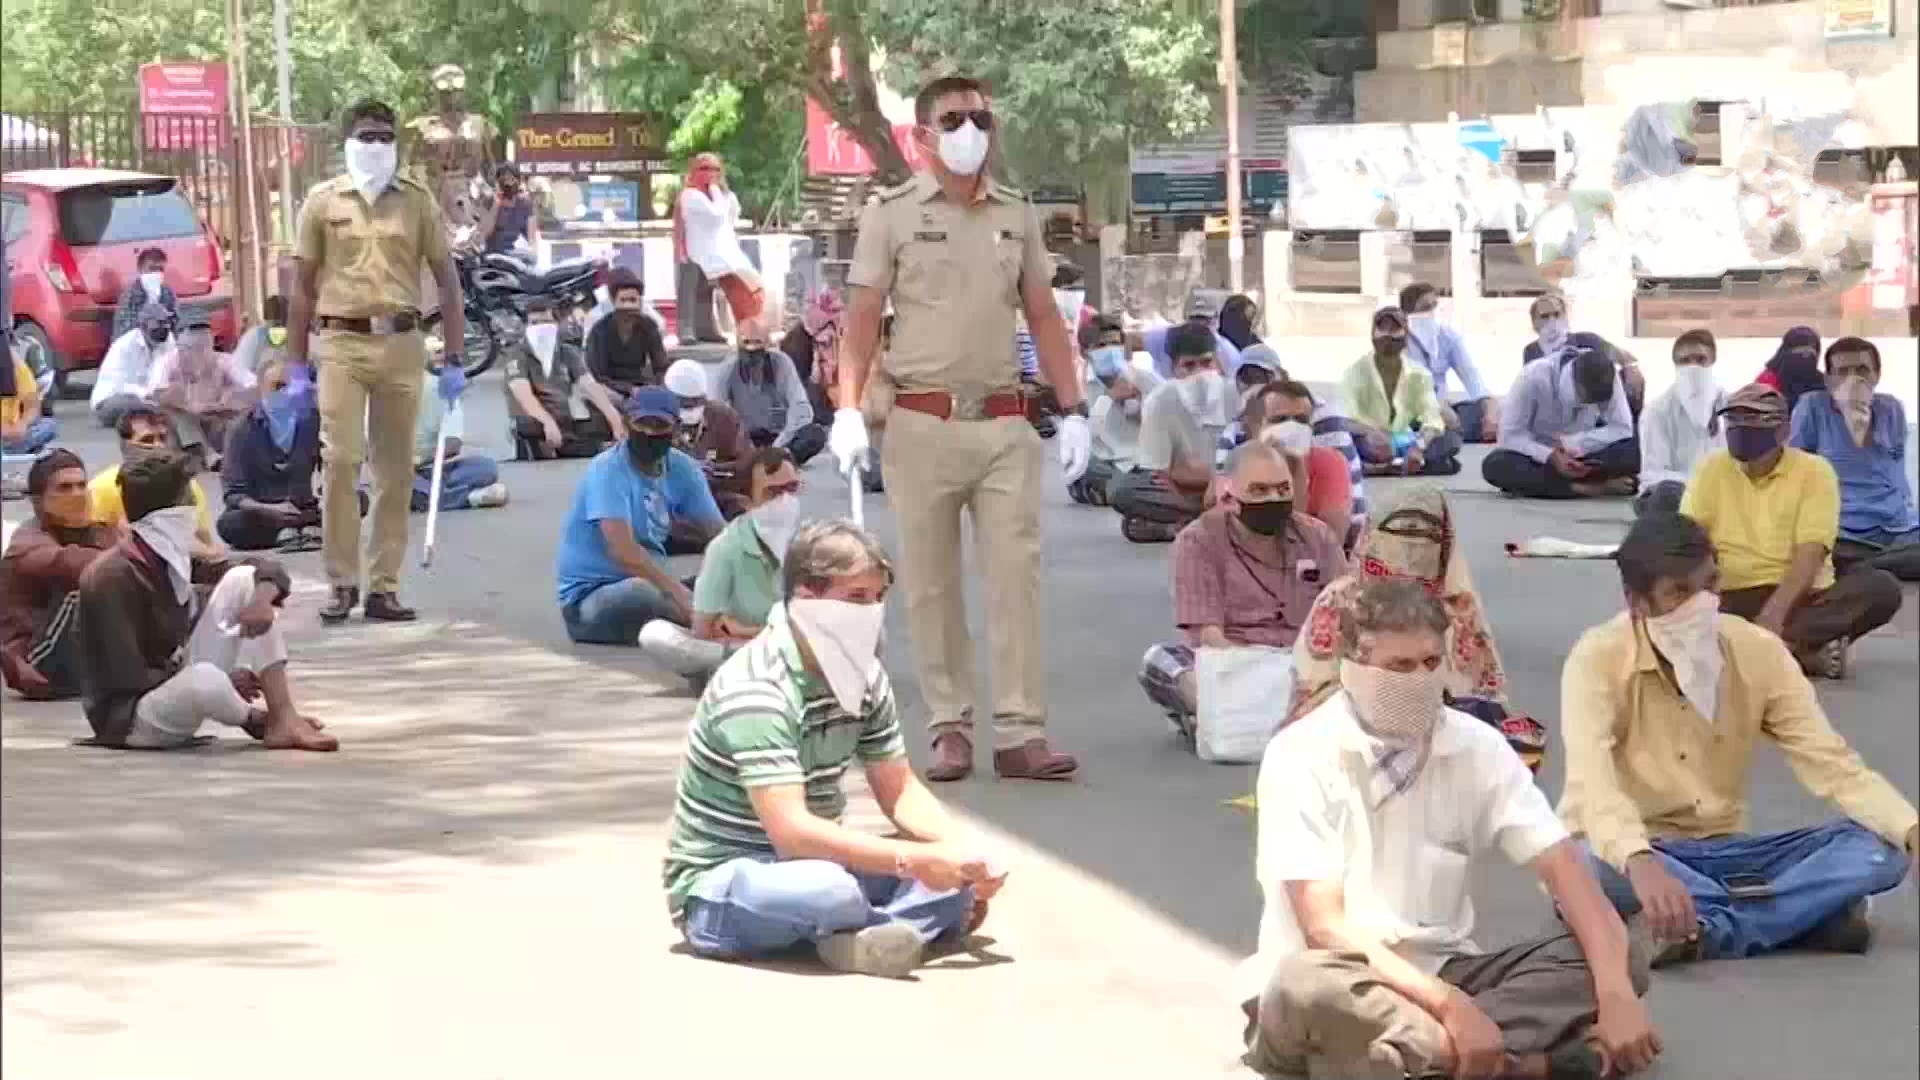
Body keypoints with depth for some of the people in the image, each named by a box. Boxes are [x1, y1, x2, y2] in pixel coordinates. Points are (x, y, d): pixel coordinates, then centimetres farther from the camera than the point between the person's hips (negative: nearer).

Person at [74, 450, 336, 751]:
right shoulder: (114, 576, -23)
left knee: (243, 581, -2)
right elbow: (129, 677, -25)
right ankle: (259, 720, -3)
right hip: (129, 713, -9)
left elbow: (266, 568, 7)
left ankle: (284, 720, -10)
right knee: (206, 681, -41)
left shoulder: (175, 556, 2)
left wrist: (263, 596, -19)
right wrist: (222, 682, -17)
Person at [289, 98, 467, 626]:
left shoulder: (417, 200, 7)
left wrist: (453, 359, 3)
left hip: (401, 344, 1)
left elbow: (447, 278, 9)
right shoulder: (323, 201, 5)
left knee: (396, 472, 4)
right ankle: (341, 583, 0)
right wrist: (297, 365, 4)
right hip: (340, 343, -1)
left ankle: (384, 586, 10)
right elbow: (303, 287, 8)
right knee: (340, 462, -8)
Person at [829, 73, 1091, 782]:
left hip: (1003, 424, 2)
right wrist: (849, 410, -12)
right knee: (931, 585, 3)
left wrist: (1072, 411, 7)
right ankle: (950, 729, 11)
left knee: (1016, 578, -4)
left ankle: (1020, 733, -4)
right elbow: (862, 318, -1)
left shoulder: (1017, 216, 12)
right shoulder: (891, 214, 2)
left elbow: (1044, 319, 14)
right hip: (921, 424, -2)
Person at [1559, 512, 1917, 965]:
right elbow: (1591, 779, -34)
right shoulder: (1598, 659, -18)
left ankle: (1710, 927, -30)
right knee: (1586, 867, -41)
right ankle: (1805, 912, -28)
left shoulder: (1758, 652, -4)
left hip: (1722, 850, 4)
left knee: (1880, 849, -17)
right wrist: (1640, 863, -55)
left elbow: (1832, 764, -8)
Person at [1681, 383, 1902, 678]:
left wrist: (1774, 612, -28)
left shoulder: (1814, 471, -1)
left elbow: (1810, 554, -12)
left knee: (1881, 588, -27)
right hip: (1732, 601, 0)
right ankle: (1806, 651, -36)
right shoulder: (1712, 469, 6)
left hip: (1799, 598, 0)